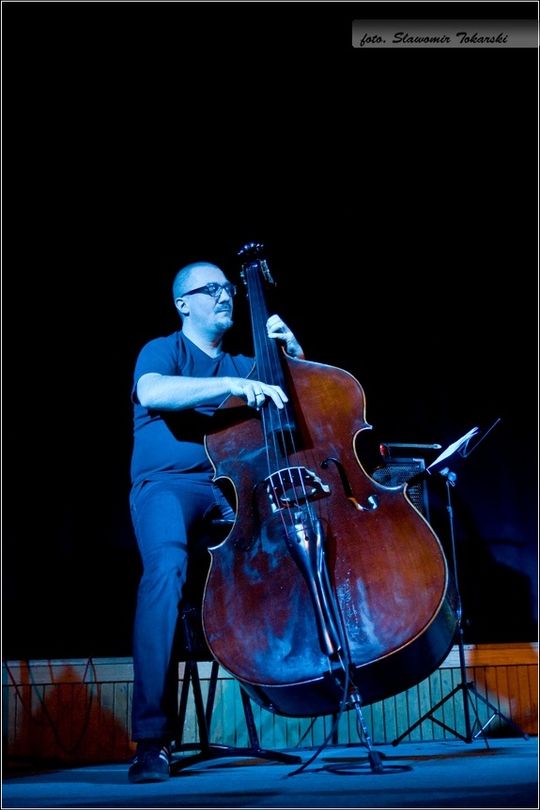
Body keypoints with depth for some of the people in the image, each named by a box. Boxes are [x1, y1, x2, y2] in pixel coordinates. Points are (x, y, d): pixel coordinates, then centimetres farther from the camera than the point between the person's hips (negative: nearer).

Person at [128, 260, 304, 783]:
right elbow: (152, 392, -14)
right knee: (167, 566, -37)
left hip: (238, 486, 4)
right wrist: (232, 385, -25)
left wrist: (293, 356, 7)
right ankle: (152, 737, -34)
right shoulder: (163, 351, 11)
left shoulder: (243, 366, 26)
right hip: (169, 483, -4)